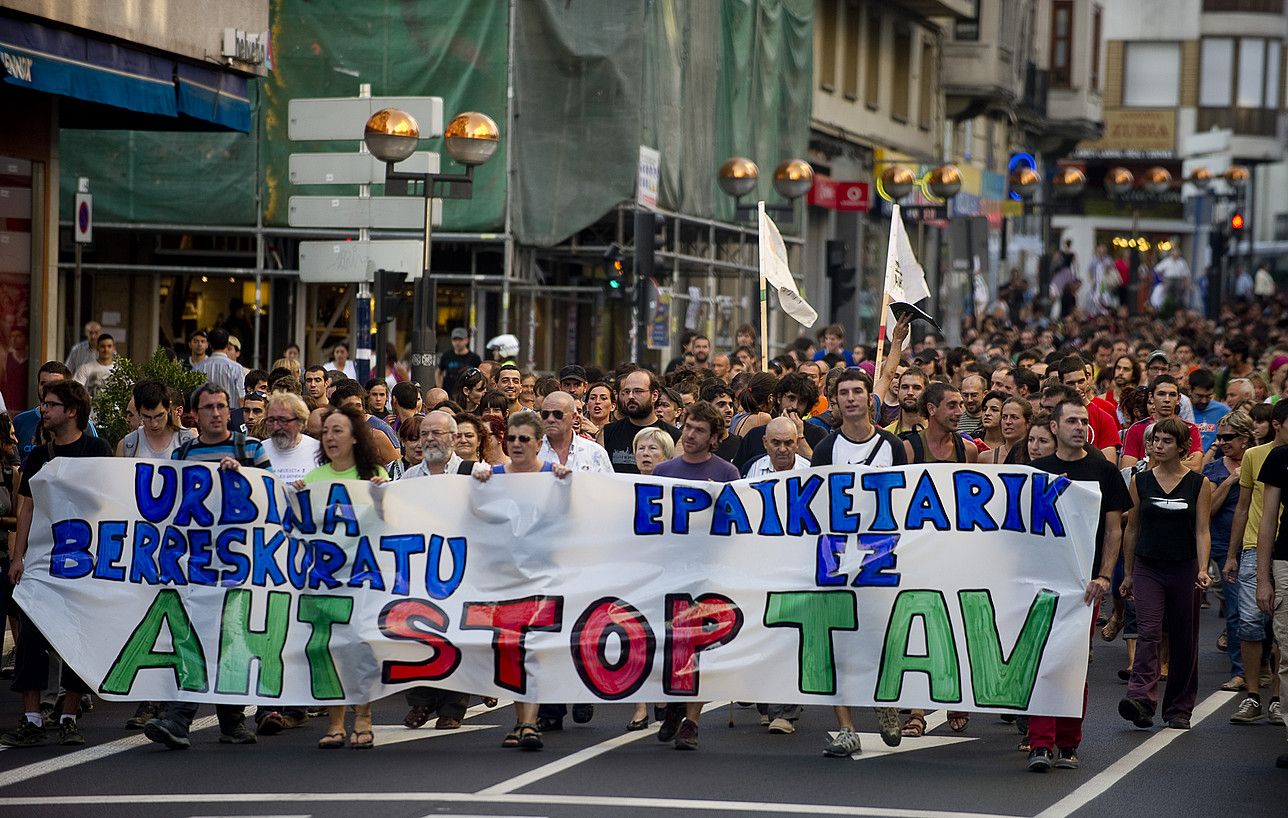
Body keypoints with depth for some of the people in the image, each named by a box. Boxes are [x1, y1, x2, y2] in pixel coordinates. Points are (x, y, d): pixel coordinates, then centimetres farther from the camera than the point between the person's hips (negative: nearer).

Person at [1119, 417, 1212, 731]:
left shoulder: (1199, 484, 1)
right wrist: (1128, 574, 12)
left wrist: (1203, 569, -15)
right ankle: (1141, 700, -28)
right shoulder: (1140, 481, 4)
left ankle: (1179, 709, 17)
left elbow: (1202, 531, -2)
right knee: (1148, 634, -16)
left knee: (1183, 640, 6)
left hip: (1184, 569, 0)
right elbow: (1132, 529, 10)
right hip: (1148, 569, 0)